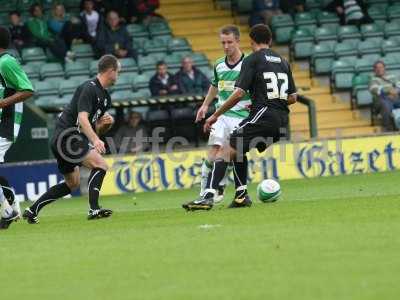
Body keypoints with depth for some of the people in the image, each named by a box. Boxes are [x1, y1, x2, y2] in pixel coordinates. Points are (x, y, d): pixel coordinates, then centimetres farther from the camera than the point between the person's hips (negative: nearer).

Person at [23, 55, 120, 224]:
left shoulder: (105, 97, 16)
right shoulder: (89, 88, -15)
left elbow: (96, 129, 20)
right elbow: (82, 118, -27)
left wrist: (106, 124, -2)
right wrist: (95, 140, -39)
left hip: (63, 140, 11)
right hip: (67, 137, -11)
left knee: (72, 184, 19)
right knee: (100, 164, -20)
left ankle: (32, 211, 23)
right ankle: (93, 209, -26)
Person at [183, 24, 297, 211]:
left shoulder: (252, 60, -1)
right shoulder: (283, 62, 18)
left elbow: (239, 93, -11)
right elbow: (292, 98, 18)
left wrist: (216, 115, -5)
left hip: (263, 116, -7)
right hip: (281, 120, 7)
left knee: (226, 152, -12)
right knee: (238, 149, 25)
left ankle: (208, 196, -28)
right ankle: (241, 195, 19)